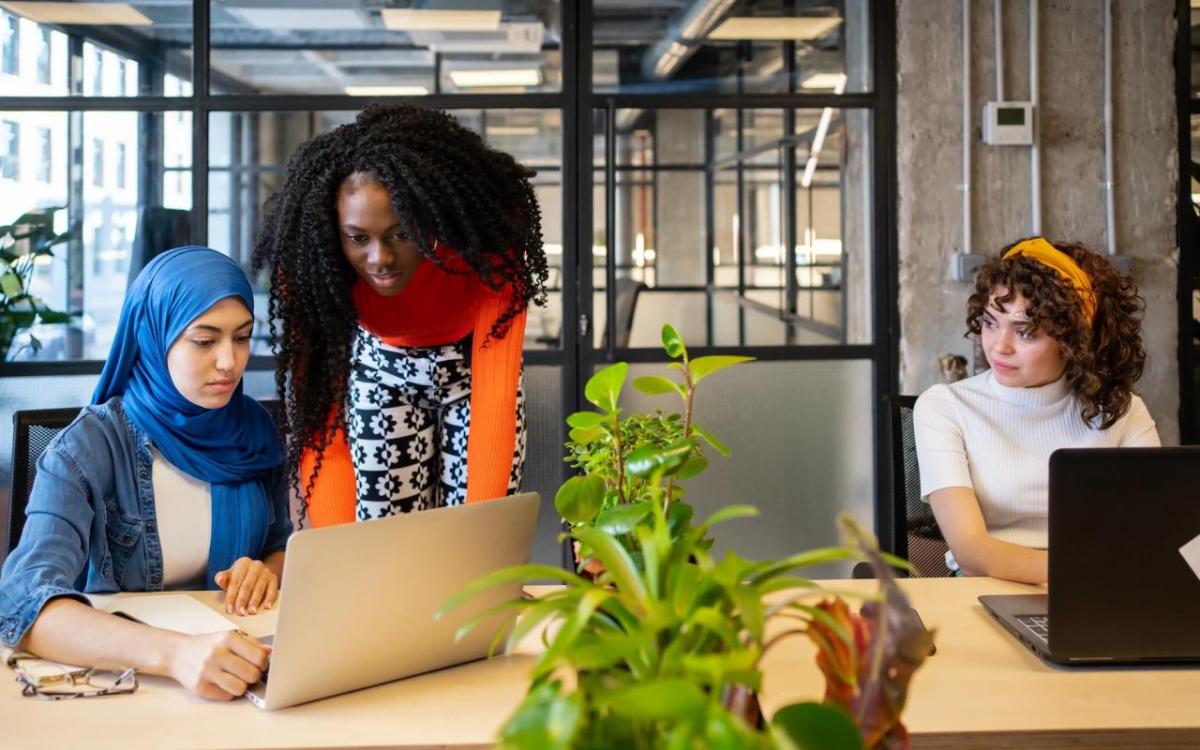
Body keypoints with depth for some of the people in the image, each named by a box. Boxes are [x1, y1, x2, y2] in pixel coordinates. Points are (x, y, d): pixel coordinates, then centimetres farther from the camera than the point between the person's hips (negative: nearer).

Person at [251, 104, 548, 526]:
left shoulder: (482, 246, -34)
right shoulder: (313, 267, -30)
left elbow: (496, 398, -35)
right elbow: (318, 420, -28)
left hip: (476, 363, 0)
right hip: (380, 370, 1)